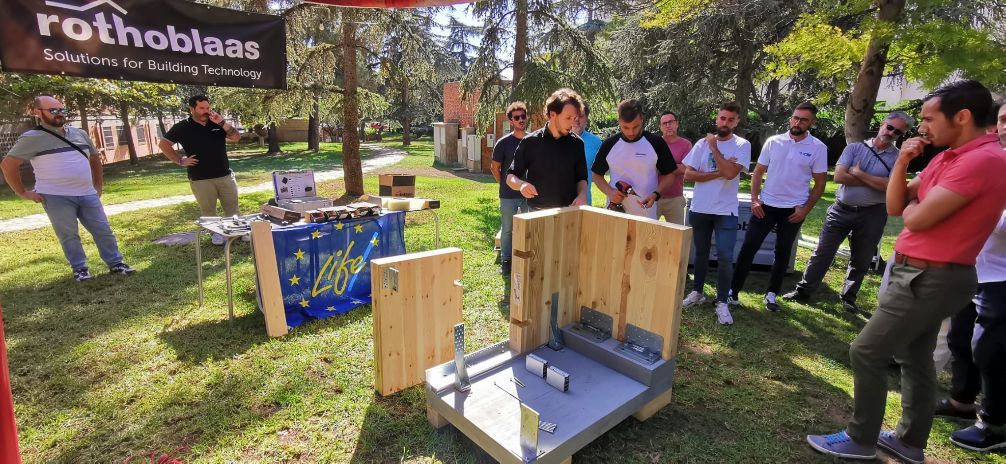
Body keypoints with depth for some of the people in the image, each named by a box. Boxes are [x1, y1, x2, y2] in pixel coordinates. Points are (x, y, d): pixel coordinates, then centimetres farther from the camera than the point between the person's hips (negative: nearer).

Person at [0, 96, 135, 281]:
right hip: (56, 197, -4)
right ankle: (80, 269, 14)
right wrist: (22, 192, -5)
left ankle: (115, 264, 14)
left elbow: (95, 158, 22)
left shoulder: (79, 133, 11)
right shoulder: (32, 138, -5)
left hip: (87, 194, 4)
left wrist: (98, 186, 17)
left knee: (103, 230, 5)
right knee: (69, 235, 3)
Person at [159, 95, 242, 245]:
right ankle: (216, 233, 17)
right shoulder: (183, 128, -1)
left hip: (225, 175, 3)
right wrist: (180, 161, -5)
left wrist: (222, 123, -14)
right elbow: (163, 144, 2)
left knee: (232, 207, 6)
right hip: (200, 179, -2)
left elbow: (236, 138, -2)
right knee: (208, 210, 5)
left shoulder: (217, 124, 8)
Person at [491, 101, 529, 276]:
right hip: (509, 195, -2)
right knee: (507, 230, 8)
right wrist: (505, 184, 3)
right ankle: (506, 261, 23)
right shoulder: (503, 143, -6)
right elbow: (495, 167, 2)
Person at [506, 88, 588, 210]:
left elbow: (581, 178, 10)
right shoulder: (530, 142, -6)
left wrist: (582, 194, -11)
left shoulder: (577, 144, 0)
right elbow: (510, 176, -1)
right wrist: (521, 184, -22)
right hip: (537, 213, -2)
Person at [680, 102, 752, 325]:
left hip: (726, 210, -2)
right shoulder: (702, 143, 4)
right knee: (701, 253, 14)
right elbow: (688, 174, -4)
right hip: (699, 208, 3)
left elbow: (730, 173, -19)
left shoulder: (742, 145, -3)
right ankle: (697, 292, 29)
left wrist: (714, 147, -10)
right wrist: (718, 173, -14)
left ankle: (722, 303, 6)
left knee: (725, 257, -8)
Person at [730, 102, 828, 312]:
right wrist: (754, 199, -5)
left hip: (793, 209, 0)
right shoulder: (773, 141, 0)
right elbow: (758, 172, 4)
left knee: (783, 253, 11)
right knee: (748, 248, -2)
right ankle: (733, 290, 5)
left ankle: (771, 294, 23)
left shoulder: (818, 148, -4)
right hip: (765, 205, 1)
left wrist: (806, 209, -8)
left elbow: (820, 183, 0)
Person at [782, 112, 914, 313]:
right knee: (822, 252, 3)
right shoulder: (855, 148, 1)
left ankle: (848, 297, 28)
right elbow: (839, 176, -12)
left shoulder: (899, 158, 0)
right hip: (841, 210, 0)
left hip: (872, 214, 1)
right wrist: (875, 182, -10)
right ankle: (803, 290, 12)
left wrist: (858, 173, -11)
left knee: (861, 260, 12)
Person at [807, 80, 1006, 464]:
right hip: (923, 274, 10)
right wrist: (902, 162, -3)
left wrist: (911, 205, -2)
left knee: (866, 352, -3)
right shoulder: (946, 158, 10)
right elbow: (894, 207, 8)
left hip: (930, 278, -10)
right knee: (915, 358, 17)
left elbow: (917, 218, -25)